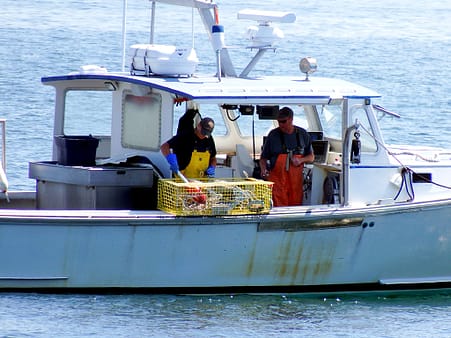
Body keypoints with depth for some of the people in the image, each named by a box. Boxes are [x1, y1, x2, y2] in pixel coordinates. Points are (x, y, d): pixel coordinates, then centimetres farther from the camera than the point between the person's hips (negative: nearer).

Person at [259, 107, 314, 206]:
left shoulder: (302, 134, 8)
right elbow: (263, 157, 9)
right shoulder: (273, 135, 4)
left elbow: (311, 157, 16)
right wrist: (263, 170, -11)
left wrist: (301, 160, -5)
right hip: (277, 179, -2)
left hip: (296, 179, 2)